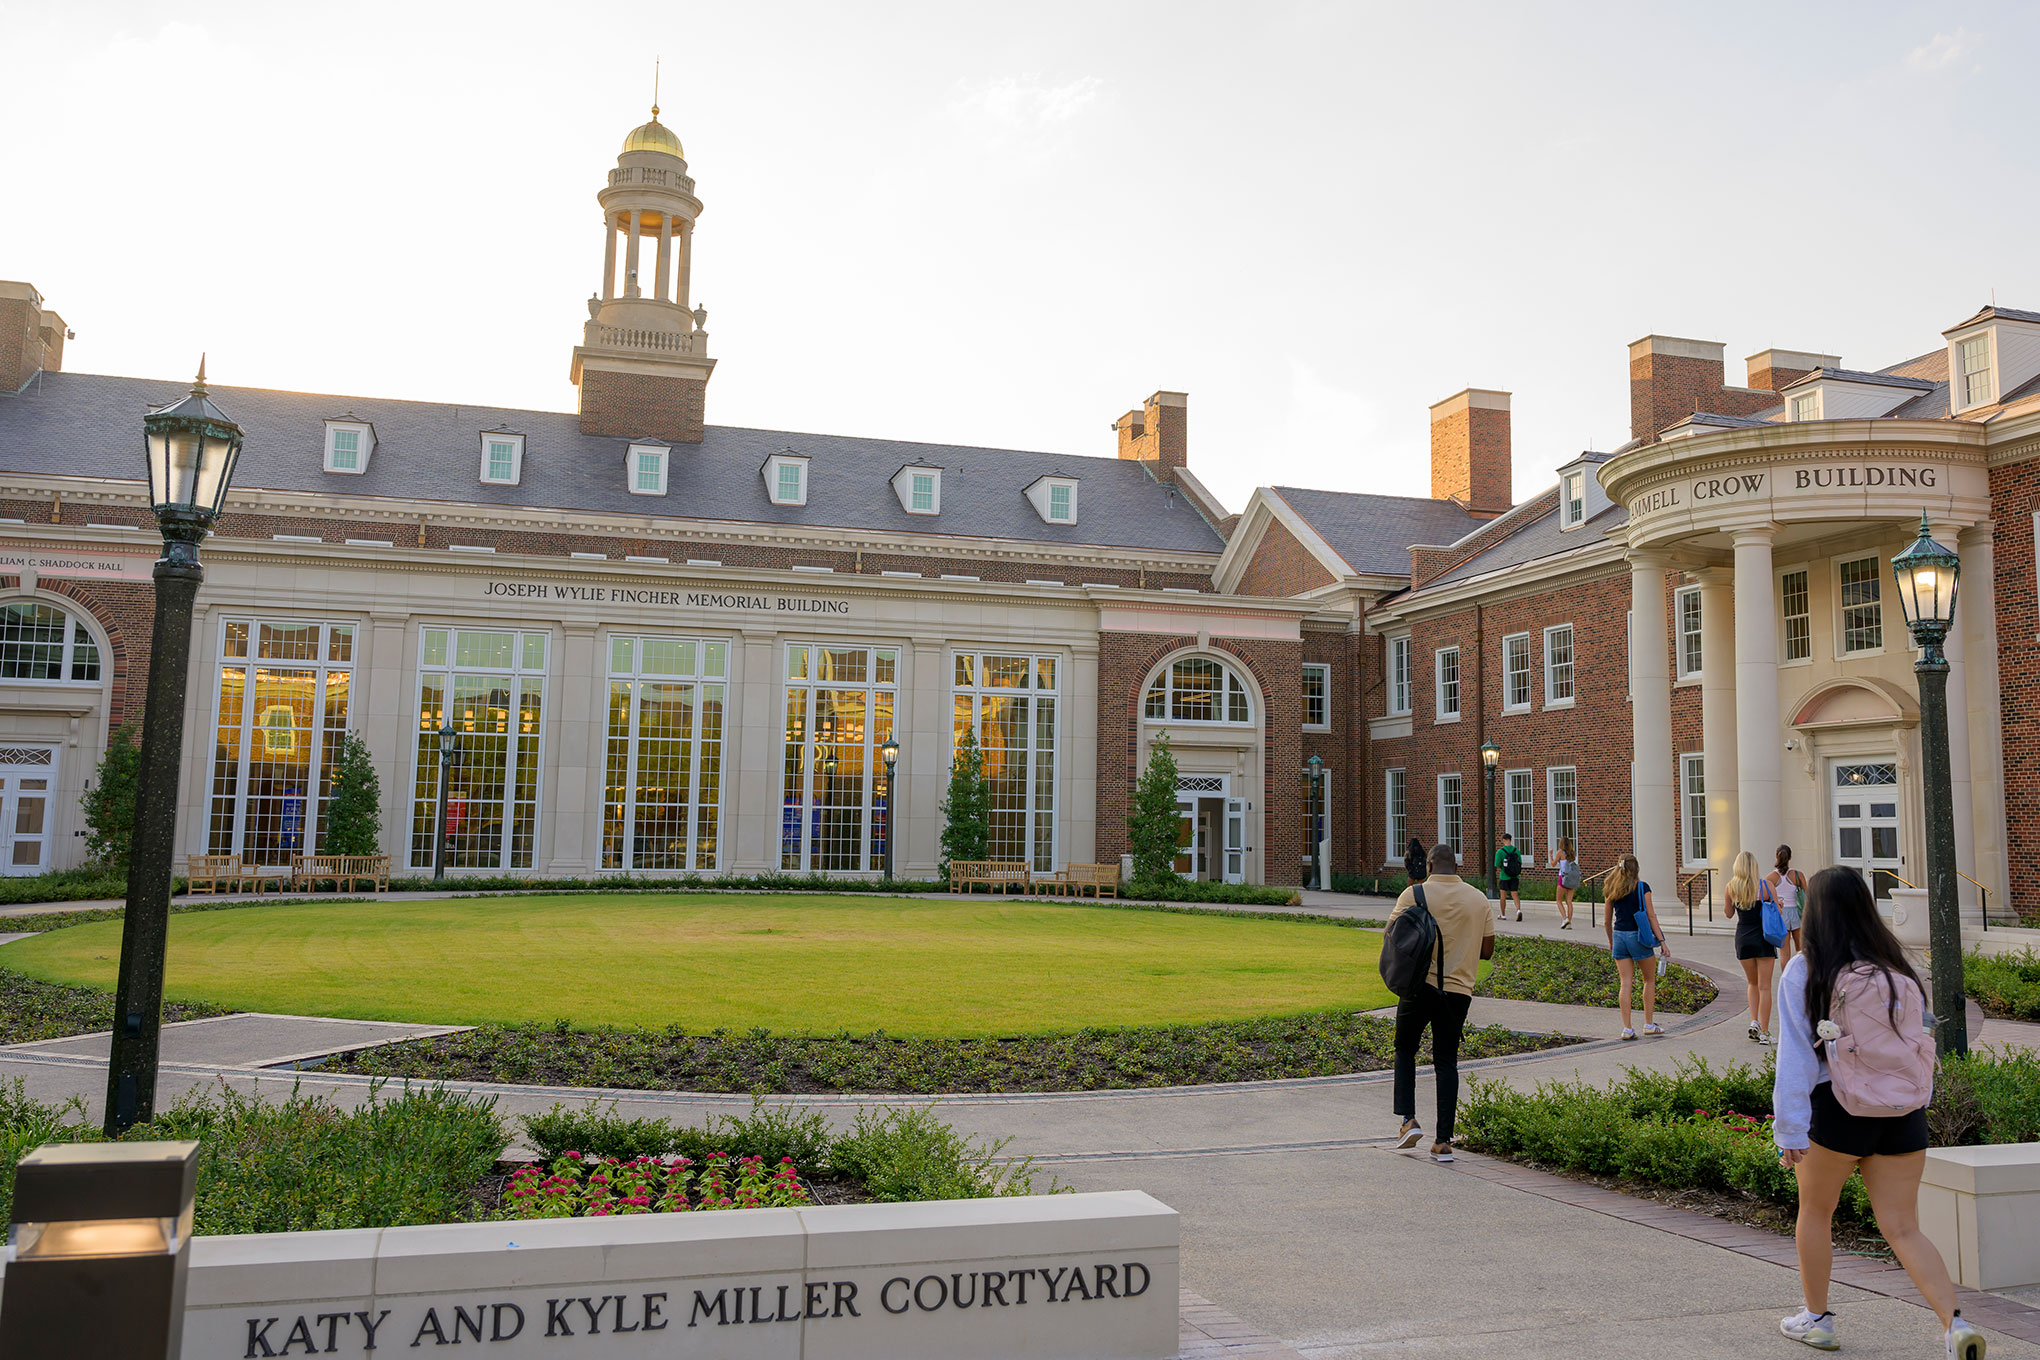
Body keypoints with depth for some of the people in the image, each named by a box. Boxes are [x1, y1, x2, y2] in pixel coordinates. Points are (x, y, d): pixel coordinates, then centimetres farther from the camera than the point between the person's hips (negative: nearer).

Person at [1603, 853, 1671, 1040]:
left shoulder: (1613, 891, 7)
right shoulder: (1642, 887, -6)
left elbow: (1607, 921, 12)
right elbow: (1651, 916, -9)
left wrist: (1611, 942, 26)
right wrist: (1662, 942, -6)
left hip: (1619, 935, 4)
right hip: (1638, 935, -4)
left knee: (1626, 982, 5)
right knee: (1649, 980, 14)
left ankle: (1627, 1028, 0)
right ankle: (1649, 1024, 18)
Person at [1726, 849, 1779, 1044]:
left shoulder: (1731, 887, -3)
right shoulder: (1765, 885, -9)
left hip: (1743, 938, 2)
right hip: (1763, 938, -2)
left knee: (1752, 983, 20)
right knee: (1764, 987, 2)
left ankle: (1754, 1021, 4)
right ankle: (1764, 1032, 2)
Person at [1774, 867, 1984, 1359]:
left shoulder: (1804, 970, -9)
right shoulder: (1897, 968, 4)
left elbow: (1796, 1057, -11)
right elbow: (1921, 1043, 8)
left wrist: (1790, 1129, -8)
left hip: (1838, 1112, -4)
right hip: (1904, 1115, 4)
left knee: (1815, 1212, 17)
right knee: (1903, 1228, 9)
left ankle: (1816, 1318, 27)